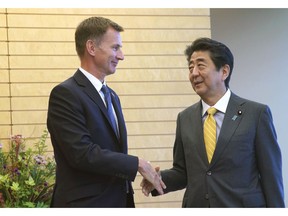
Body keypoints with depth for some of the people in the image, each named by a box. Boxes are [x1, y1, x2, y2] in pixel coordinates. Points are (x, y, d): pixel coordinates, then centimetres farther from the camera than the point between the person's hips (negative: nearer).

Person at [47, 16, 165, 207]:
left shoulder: (112, 96, 16)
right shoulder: (65, 94, -11)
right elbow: (83, 153, -21)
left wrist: (128, 201, 12)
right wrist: (137, 164, -13)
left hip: (118, 201, 8)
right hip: (84, 205, -8)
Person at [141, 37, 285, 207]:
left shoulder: (257, 114, -5)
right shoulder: (185, 118, 8)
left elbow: (271, 174, -5)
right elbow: (183, 171, 12)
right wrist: (158, 179, -6)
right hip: (196, 208, 4)